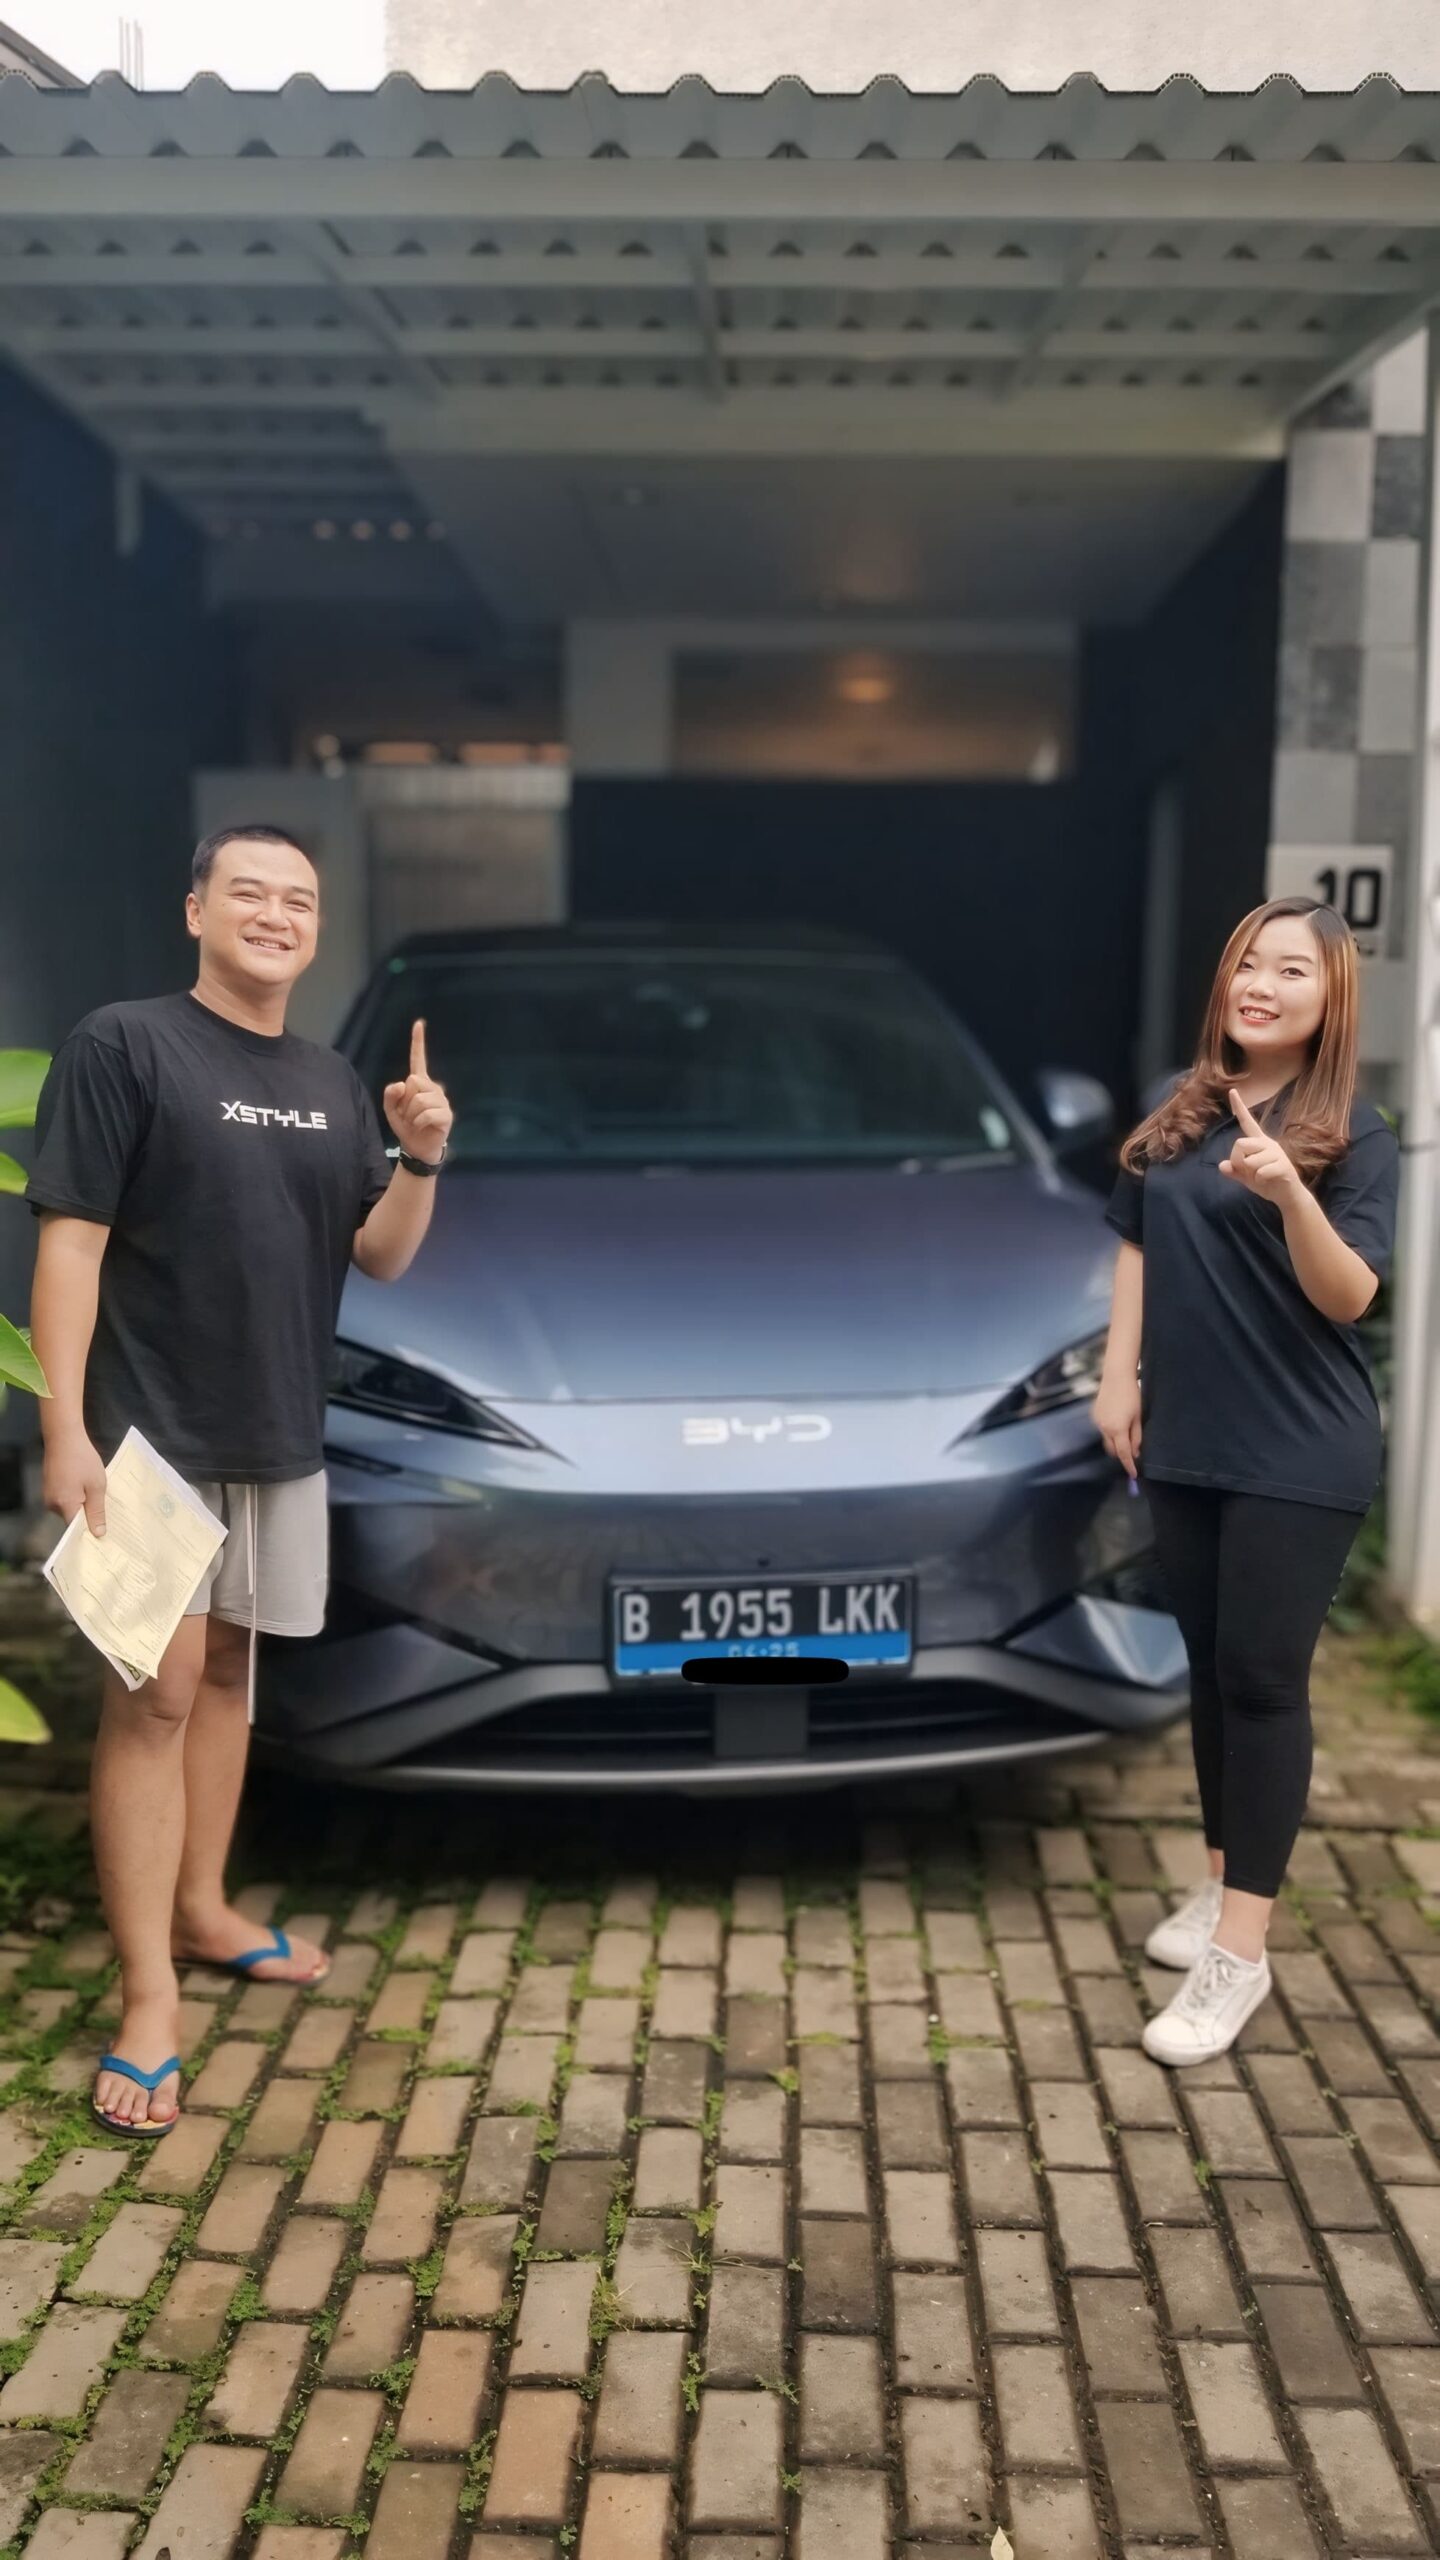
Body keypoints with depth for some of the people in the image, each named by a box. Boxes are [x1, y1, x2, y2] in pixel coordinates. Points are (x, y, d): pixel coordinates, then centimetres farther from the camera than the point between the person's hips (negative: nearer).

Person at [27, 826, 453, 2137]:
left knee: (227, 1667, 16)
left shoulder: (333, 1082, 8)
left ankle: (202, 1909, 31)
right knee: (154, 1690, -6)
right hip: (153, 1429, -6)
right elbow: (71, 1239, -13)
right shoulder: (122, 1044, -9)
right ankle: (147, 2001, 0)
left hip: (282, 1434, 6)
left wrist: (422, 1159, -10)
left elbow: (383, 1256, 10)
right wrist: (65, 1427, -19)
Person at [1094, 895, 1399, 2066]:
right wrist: (1119, 1379, 7)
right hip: (1188, 1439, 5)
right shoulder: (1177, 1115, 6)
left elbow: (1348, 1297, -17)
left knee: (1263, 1677, -4)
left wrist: (1290, 1194, -33)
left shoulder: (1354, 1135, -9)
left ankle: (1242, 1950, 2)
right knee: (1211, 1665, 15)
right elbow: (1138, 1248, 14)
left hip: (1300, 1453, -5)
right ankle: (1224, 1884, 31)